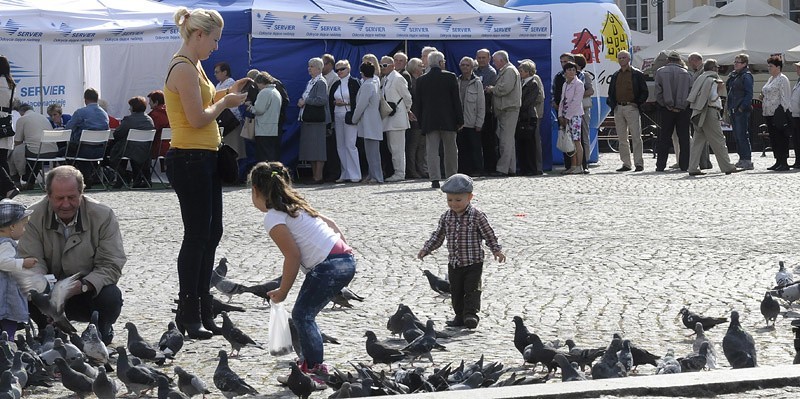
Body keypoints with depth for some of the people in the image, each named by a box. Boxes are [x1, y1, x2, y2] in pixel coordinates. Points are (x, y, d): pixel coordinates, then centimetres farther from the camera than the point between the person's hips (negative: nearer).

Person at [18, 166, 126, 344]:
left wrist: (82, 286, -34)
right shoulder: (34, 217, -12)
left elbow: (112, 266, -16)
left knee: (111, 296, -32)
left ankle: (101, 330, 5)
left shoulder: (103, 215, -14)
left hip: (90, 290, 0)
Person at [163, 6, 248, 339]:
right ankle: (189, 316, -1)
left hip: (204, 159, 11)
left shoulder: (193, 66, 16)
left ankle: (201, 311, 20)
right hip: (189, 159, -11)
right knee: (197, 235, -6)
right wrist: (226, 101, -7)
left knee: (211, 233, 14)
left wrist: (227, 93, 8)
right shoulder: (183, 69, -16)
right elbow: (198, 118, -21)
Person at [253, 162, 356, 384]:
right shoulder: (296, 205, 21)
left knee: (302, 315, -3)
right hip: (346, 259, 10)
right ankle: (311, 364, 20)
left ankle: (316, 369, -4)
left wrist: (282, 292, -2)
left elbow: (293, 256, -11)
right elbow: (330, 223, 23)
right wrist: (345, 250, 29)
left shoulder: (273, 218, -7)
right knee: (304, 314, 17)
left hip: (329, 266, -10)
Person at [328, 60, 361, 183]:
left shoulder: (354, 83, -3)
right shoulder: (336, 85, 15)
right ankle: (345, 174, 11)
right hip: (338, 117, 7)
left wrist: (345, 103, -14)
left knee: (350, 145, -11)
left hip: (350, 117, -7)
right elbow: (330, 100, 16)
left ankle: (354, 175, -8)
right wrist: (335, 103, -3)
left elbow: (359, 100, -9)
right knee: (340, 146, 6)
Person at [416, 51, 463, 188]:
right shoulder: (450, 77, -4)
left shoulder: (421, 80, 2)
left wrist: (421, 122, 10)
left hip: (429, 120, 1)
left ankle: (435, 178, -13)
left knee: (432, 151, -2)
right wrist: (460, 119, 1)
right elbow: (456, 100, -4)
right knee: (450, 150, 11)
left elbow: (419, 103, 4)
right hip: (448, 120, -1)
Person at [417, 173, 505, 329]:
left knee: (472, 289, -9)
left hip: (473, 262, -5)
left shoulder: (477, 216, -10)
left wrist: (497, 250, -12)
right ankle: (460, 315, 18)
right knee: (456, 291, 9)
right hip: (454, 263, 5)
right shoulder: (446, 217, 3)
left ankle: (471, 314, -7)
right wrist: (426, 249, 3)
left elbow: (489, 235, -6)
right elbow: (438, 236, 10)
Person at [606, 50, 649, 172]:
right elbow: (611, 93, 22)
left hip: (632, 108, -5)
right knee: (622, 138, 6)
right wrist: (612, 104, 4)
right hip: (618, 108, 5)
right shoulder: (615, 76, 17)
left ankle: (639, 163, -8)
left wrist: (637, 103, -10)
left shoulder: (637, 74, 3)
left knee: (636, 137, -8)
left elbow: (644, 92, 3)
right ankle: (626, 164, 10)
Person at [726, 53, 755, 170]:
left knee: (742, 135, -11)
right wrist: (728, 105, 15)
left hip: (742, 110, -9)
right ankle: (742, 158, 17)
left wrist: (742, 107, -19)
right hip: (733, 110, 9)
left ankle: (747, 160, -11)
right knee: (736, 135, 11)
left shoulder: (746, 76, -9)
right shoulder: (733, 75, 17)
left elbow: (749, 94, -14)